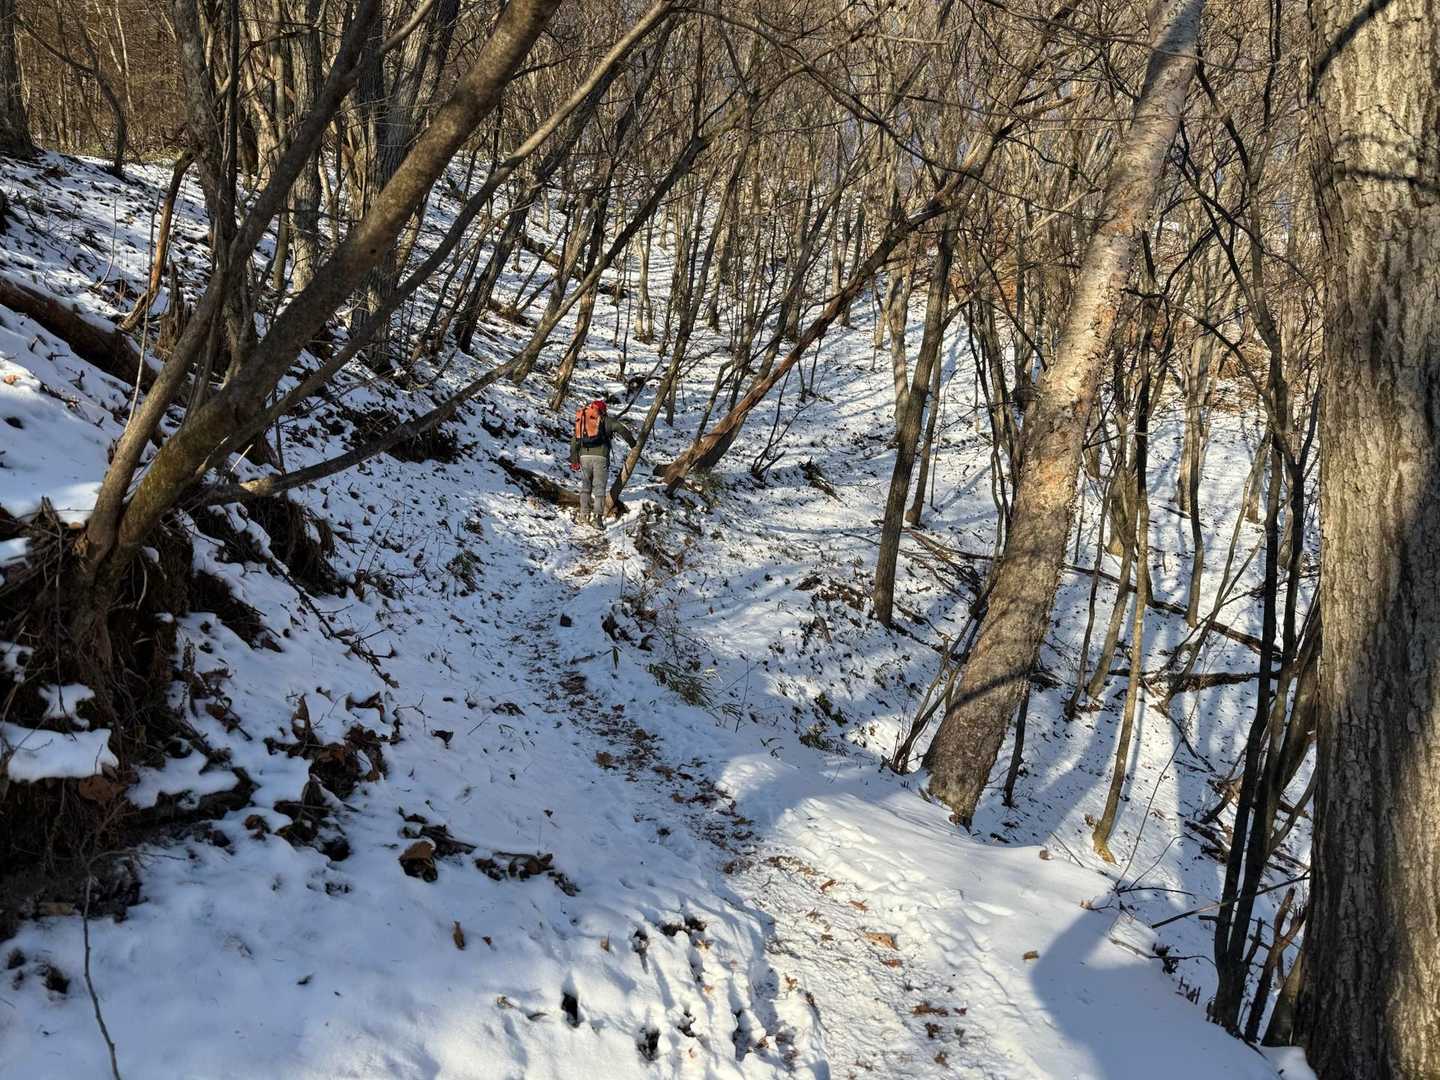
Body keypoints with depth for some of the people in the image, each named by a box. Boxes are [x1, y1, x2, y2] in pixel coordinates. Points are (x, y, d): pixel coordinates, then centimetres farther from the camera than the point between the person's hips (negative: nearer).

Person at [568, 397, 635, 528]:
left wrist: (574, 460, 27)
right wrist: (632, 442, 3)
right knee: (599, 487, 1)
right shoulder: (604, 420, 5)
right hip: (600, 456, -4)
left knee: (585, 486, 16)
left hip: (584, 457, 4)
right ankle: (597, 516, -6)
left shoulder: (581, 421, 19)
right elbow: (619, 428, -9)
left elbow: (574, 441, 21)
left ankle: (584, 515, 8)